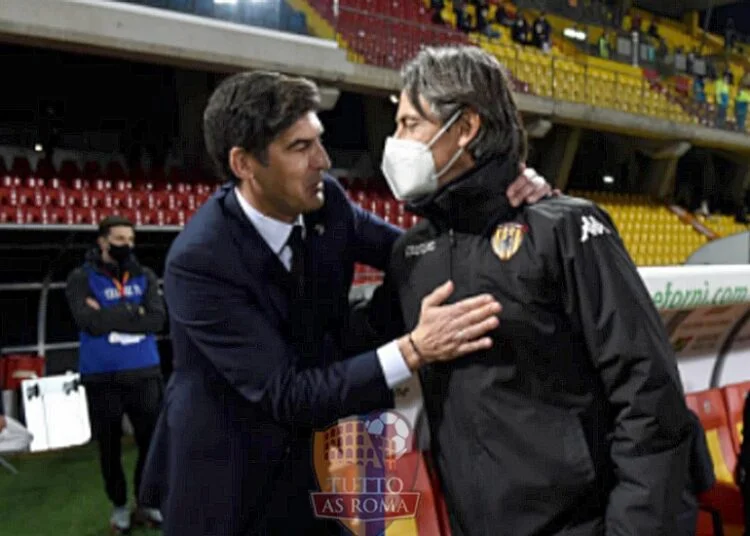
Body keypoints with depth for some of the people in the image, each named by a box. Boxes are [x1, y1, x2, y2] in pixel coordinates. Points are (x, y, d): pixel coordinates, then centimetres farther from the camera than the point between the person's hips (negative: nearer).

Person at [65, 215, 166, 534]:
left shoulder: (145, 277, 5)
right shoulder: (81, 279, -3)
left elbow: (157, 319, -9)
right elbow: (90, 322, -18)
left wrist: (110, 317, -14)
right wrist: (133, 311, -12)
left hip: (144, 372, 2)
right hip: (101, 376, -2)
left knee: (151, 440, 7)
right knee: (109, 446, 9)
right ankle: (119, 506, 26)